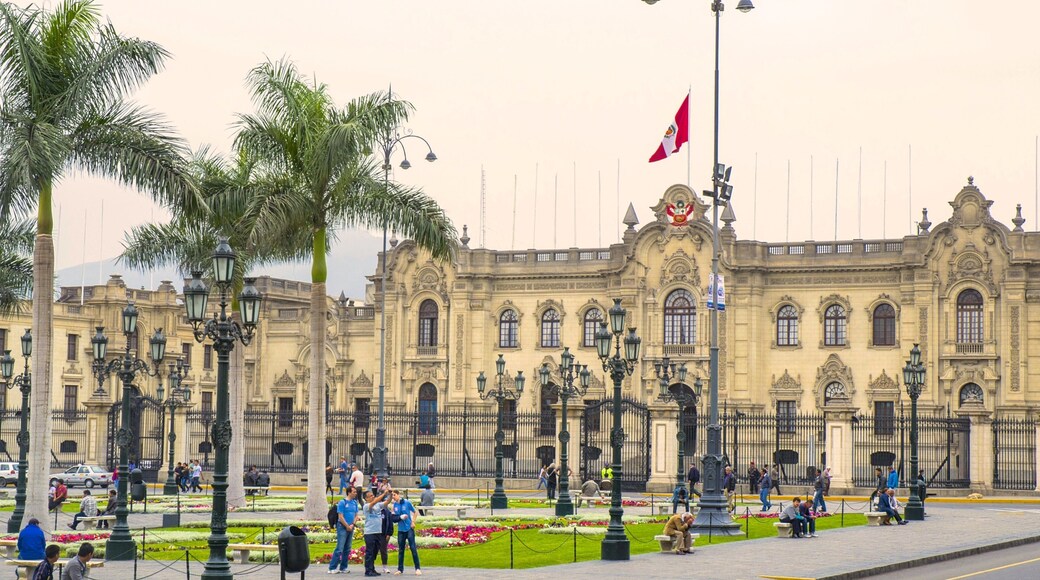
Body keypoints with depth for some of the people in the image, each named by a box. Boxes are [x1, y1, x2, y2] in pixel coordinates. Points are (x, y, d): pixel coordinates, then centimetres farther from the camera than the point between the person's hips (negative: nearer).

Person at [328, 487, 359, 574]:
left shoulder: (355, 503, 11)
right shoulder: (342, 502, -8)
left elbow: (356, 515, 12)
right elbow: (340, 516, -11)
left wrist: (352, 525, -4)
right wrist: (347, 526, -10)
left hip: (350, 528, 7)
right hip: (342, 527, -7)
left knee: (347, 549, 8)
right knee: (339, 548, -11)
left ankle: (343, 567, 15)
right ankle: (332, 568, -9)